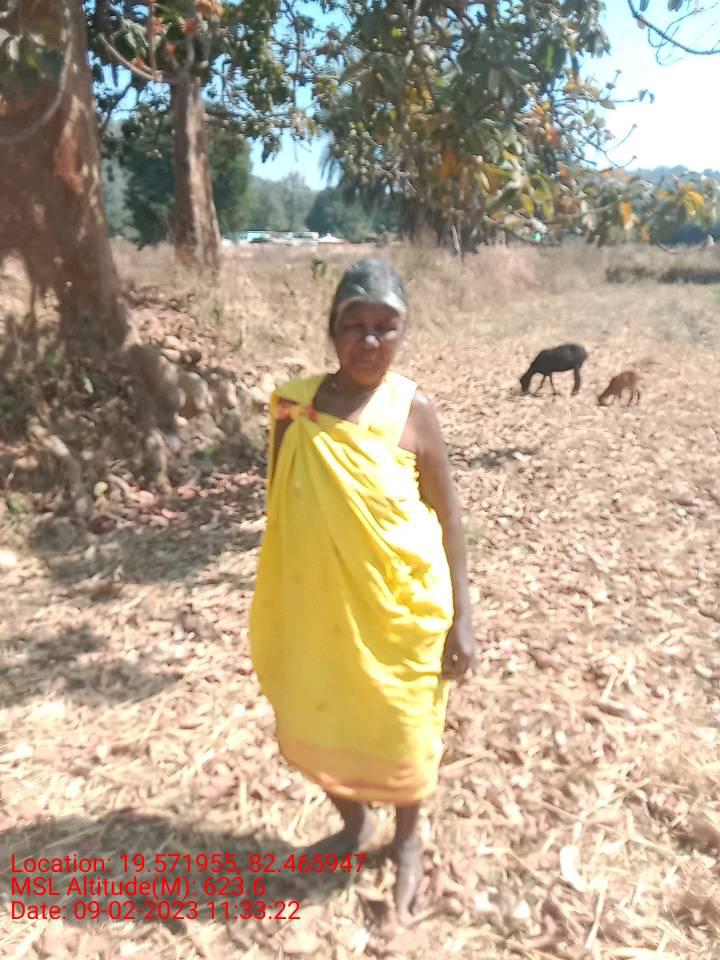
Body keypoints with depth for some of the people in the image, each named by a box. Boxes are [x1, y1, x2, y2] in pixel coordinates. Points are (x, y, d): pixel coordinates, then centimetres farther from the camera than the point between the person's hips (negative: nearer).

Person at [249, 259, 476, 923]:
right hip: (320, 609, 3)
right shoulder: (296, 408, -6)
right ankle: (354, 823, 50)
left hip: (401, 611, -3)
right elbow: (282, 515, 2)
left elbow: (449, 517, -6)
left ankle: (407, 842, 45)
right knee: (312, 731, 19)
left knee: (400, 733, 15)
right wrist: (276, 613, 7)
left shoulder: (412, 412, -12)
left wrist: (461, 618, -7)